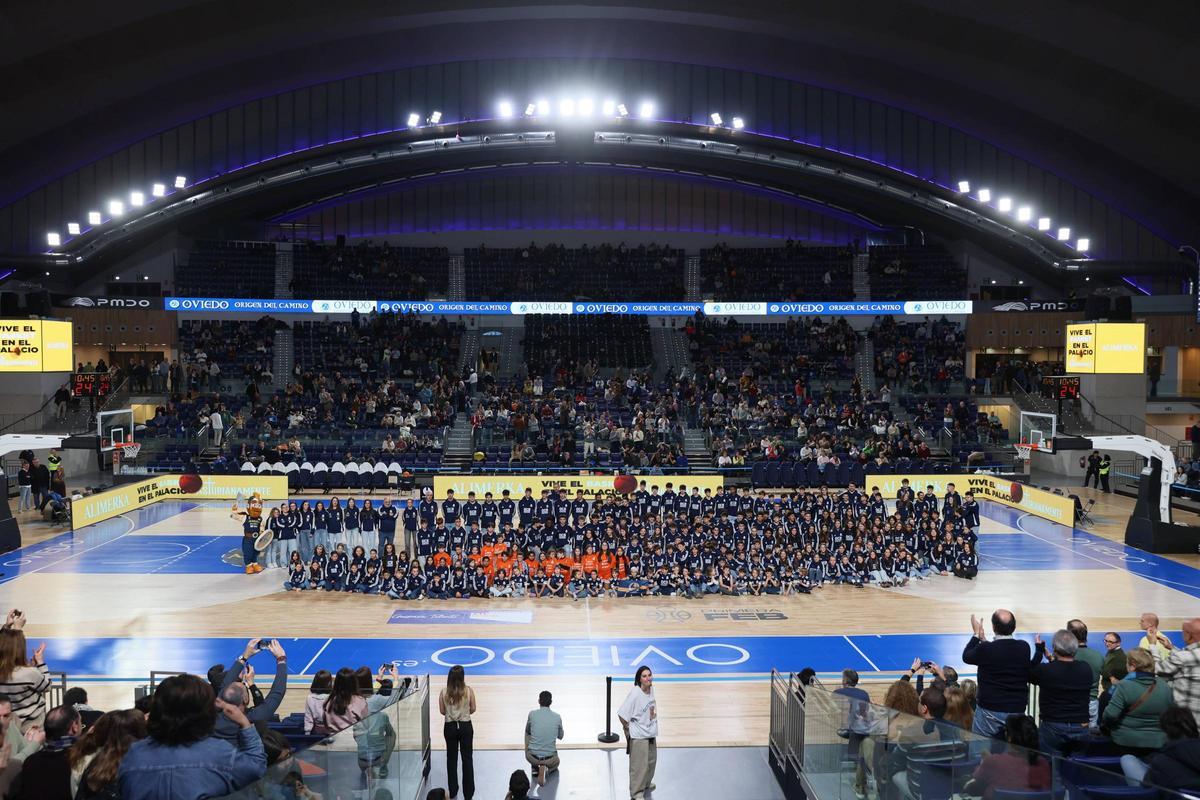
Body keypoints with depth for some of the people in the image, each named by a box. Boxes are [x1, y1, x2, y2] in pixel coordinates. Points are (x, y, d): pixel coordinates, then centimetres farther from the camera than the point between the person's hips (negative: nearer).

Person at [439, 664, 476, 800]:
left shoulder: (444, 692, -12)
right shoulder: (469, 691, -13)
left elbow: (442, 711, -3)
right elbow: (472, 709, -4)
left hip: (450, 727, 1)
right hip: (465, 726, -1)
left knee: (451, 759, 16)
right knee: (467, 759, 11)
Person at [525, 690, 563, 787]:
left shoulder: (532, 714, -7)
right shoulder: (557, 717, -4)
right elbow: (560, 736, 13)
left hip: (533, 756, 0)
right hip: (550, 757, 0)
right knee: (555, 764, 37)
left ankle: (535, 767, 13)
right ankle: (546, 769, -1)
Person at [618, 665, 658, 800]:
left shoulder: (651, 689, -3)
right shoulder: (635, 693, -26)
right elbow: (622, 714, -24)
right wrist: (628, 729, -10)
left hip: (651, 733, 8)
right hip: (638, 736, -8)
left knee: (651, 761, 23)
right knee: (639, 765, 1)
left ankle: (646, 784, 46)